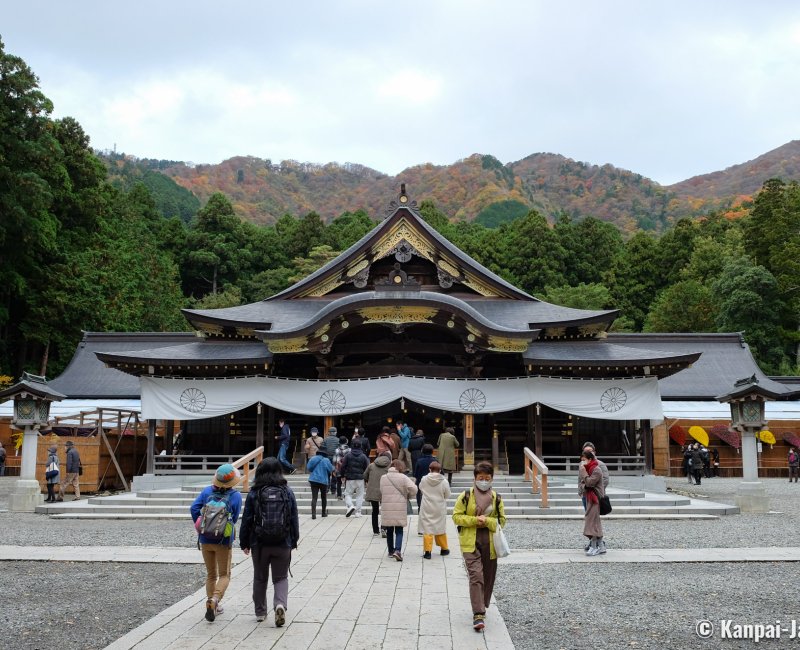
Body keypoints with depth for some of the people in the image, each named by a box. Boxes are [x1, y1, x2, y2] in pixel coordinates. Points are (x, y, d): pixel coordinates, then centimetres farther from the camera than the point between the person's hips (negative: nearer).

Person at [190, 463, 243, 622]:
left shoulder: (207, 491, -1)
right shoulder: (235, 496, -9)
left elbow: (194, 508, -7)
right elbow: (234, 519, -4)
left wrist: (199, 527, 5)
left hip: (205, 540, 3)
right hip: (224, 541, -3)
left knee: (211, 574, 18)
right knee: (224, 575, 8)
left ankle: (213, 607, 18)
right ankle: (214, 599, -17)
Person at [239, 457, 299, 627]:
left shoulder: (254, 493, -6)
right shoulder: (288, 492, -2)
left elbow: (247, 520, -3)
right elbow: (294, 519, 2)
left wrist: (244, 543, 7)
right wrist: (294, 541, 12)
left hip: (259, 544, 0)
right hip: (283, 544, 0)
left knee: (260, 578, 17)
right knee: (281, 577, 11)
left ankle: (260, 612, 26)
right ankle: (280, 604, -14)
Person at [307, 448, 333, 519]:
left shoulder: (313, 458, 0)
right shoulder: (326, 460, -8)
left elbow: (308, 468, 4)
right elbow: (331, 470, -5)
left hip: (313, 480, 1)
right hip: (324, 481, -1)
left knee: (314, 497, -2)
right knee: (324, 497, 17)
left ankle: (313, 514, -14)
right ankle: (324, 513, 25)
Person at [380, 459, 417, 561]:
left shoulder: (383, 477, 3)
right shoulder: (403, 477, -6)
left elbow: (381, 492, 2)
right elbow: (413, 488, -14)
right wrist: (408, 496, 4)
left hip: (387, 508, 3)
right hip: (400, 507, -3)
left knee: (389, 530, 16)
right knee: (399, 531, 3)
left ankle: (391, 551, 24)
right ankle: (397, 550, -15)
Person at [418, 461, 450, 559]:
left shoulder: (424, 479, -9)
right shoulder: (444, 481, -12)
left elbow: (421, 489, 9)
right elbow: (447, 496, -1)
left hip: (427, 509, -1)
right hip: (439, 509, 1)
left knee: (427, 529, 3)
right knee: (441, 528, 16)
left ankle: (427, 551, -2)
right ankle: (444, 549, 29)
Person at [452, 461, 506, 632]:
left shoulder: (496, 498, 5)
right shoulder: (465, 496, -1)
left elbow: (501, 521, 6)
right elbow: (456, 517, -2)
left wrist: (487, 521, -13)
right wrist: (474, 520, -16)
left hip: (490, 543, 3)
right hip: (470, 542, -3)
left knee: (488, 577, 11)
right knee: (476, 576, -13)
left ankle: (482, 608, 31)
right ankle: (478, 615, -15)